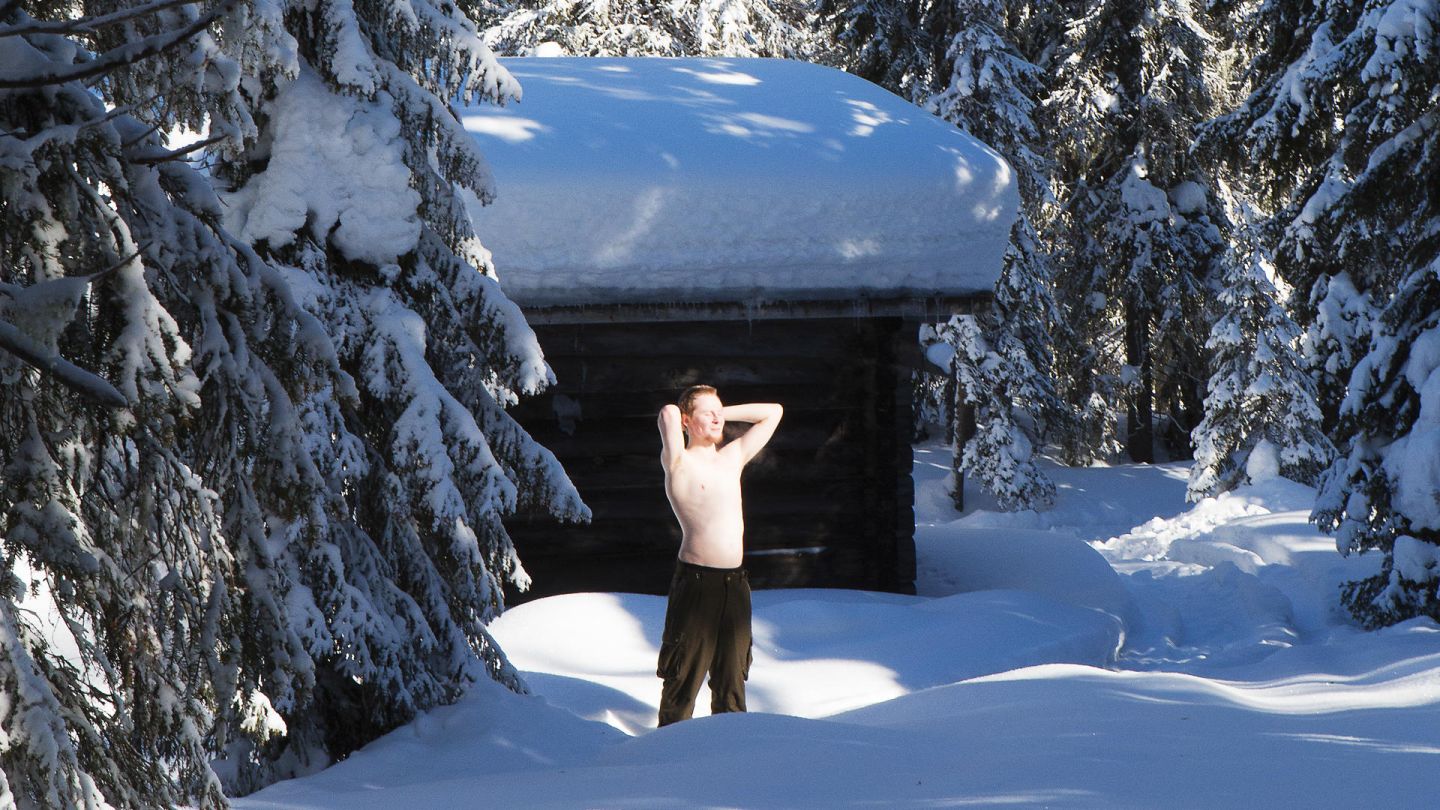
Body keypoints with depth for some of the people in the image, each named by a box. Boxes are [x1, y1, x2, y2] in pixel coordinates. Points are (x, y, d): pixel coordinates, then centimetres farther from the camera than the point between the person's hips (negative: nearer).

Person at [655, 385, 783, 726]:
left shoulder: (733, 456, 16)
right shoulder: (679, 463, -2)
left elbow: (773, 413, 23)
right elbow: (668, 413, -18)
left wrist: (724, 414, 17)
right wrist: (673, 417, 4)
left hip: (735, 583, 6)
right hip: (696, 581, -6)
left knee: (731, 680, 9)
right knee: (684, 678, -3)